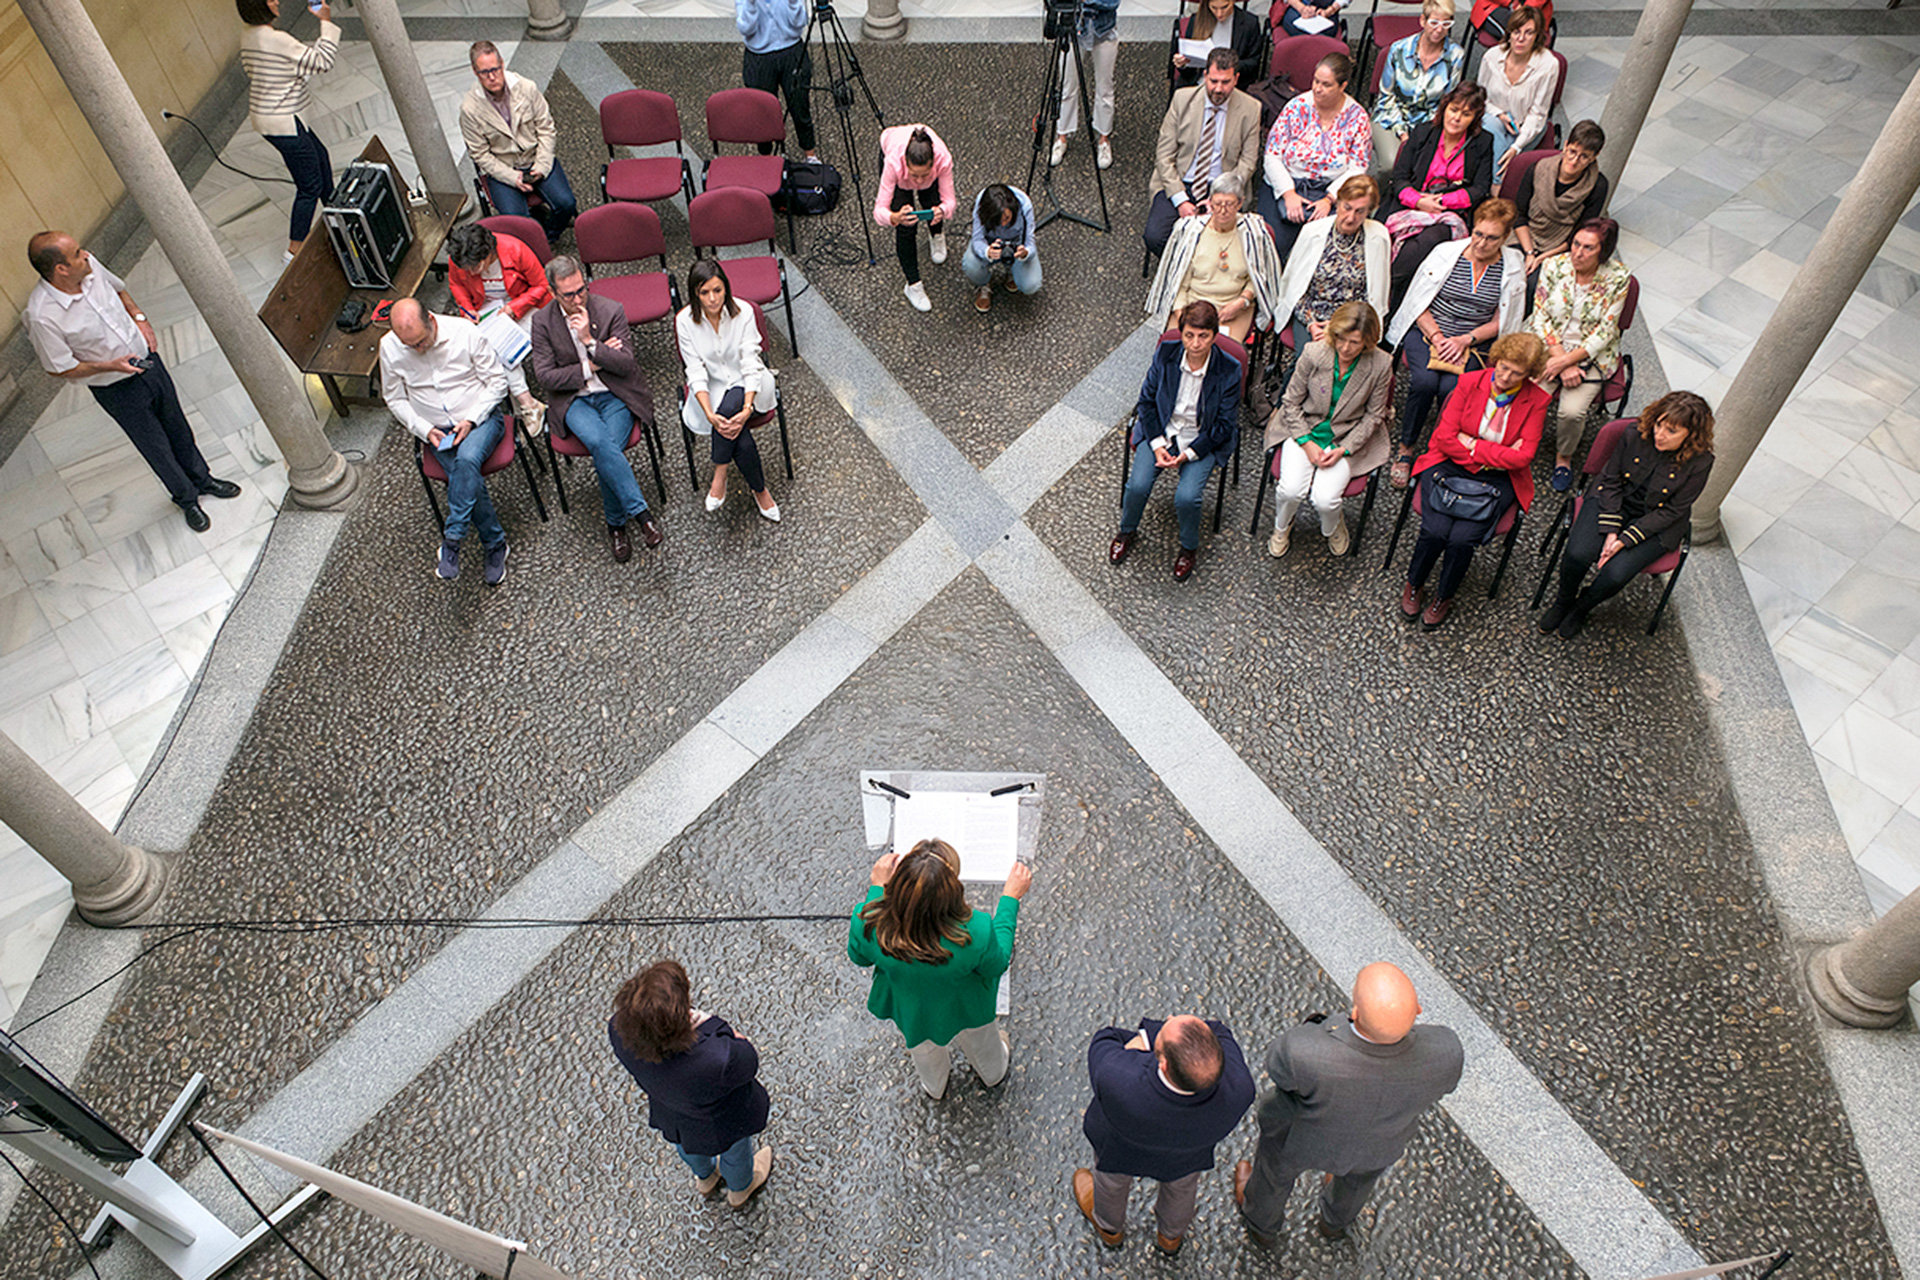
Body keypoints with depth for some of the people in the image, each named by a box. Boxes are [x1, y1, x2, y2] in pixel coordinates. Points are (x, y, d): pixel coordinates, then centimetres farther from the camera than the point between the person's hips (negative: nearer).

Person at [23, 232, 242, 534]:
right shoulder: (42, 316, -30)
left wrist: (139, 317, -5)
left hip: (147, 360, 5)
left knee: (177, 427, 23)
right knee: (156, 447, 13)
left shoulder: (89, 267, -14)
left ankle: (202, 479, 47)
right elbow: (59, 368, -18)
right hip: (117, 389, -5)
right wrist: (109, 366, -25)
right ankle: (186, 498, 37)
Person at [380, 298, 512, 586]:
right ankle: (495, 545, -7)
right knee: (471, 481, -25)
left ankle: (452, 540, -25)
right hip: (438, 430, 2)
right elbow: (395, 399, 5)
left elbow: (497, 382, -7)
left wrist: (470, 420, -17)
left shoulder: (465, 333, -15)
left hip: (479, 419, -2)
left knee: (467, 459, -35)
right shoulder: (389, 348, -7)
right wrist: (426, 430, -10)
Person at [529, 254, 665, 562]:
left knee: (606, 451, -27)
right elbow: (545, 375, -3)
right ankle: (640, 511, -25)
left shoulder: (611, 310, -5)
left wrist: (590, 341, -21)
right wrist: (590, 367, -9)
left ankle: (616, 523, -9)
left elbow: (626, 365, -9)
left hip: (615, 396, 0)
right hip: (574, 400, 0)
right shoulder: (542, 321, -1)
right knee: (599, 442, -32)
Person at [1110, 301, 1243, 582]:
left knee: (1186, 498, -23)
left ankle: (1189, 547, 10)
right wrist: (1157, 444, -11)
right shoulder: (1165, 354, -12)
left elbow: (1224, 425, -10)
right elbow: (1147, 400, -1)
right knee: (1138, 485, -17)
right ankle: (1126, 531, 17)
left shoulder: (1229, 370, -18)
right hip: (1161, 431, 2)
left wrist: (1188, 454, -18)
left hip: (1203, 440, -2)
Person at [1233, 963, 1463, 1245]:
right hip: (1381, 1137, 3)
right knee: (1364, 1167, 38)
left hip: (1305, 1134, -2)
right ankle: (1336, 1219, 70)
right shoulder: (1445, 1052, -40)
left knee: (1280, 1164, 33)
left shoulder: (1305, 1053, -48)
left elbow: (1279, 1067, -23)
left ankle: (1262, 1220, 64)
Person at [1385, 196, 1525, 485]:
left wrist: (1465, 340, -13)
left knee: (1451, 389, -30)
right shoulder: (1446, 253, -1)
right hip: (1425, 331, 0)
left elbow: (1500, 323, 3)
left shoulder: (1513, 271, 1)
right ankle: (1406, 448, -10)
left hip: (1473, 345, 0)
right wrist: (1437, 339, -12)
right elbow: (1419, 302, 0)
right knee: (1425, 381, -30)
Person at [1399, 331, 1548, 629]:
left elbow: (1522, 457, -10)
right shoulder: (1470, 382, -4)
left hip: (1497, 480, 0)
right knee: (1435, 530, -22)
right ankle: (1414, 584, 8)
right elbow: (1444, 436, -7)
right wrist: (1494, 454, -10)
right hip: (1450, 467, 0)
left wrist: (1473, 445, -12)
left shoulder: (1536, 400, -5)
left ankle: (1444, 597, 6)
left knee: (1462, 538, -22)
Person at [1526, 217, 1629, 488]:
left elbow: (1605, 332, -9)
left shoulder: (1618, 278, -10)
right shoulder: (1554, 265, -7)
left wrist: (1567, 360, -21)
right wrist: (1561, 361, -14)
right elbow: (1541, 316, -5)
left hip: (1591, 354, -1)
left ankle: (1564, 456, 8)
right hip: (1548, 346, 1)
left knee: (1572, 411, -24)